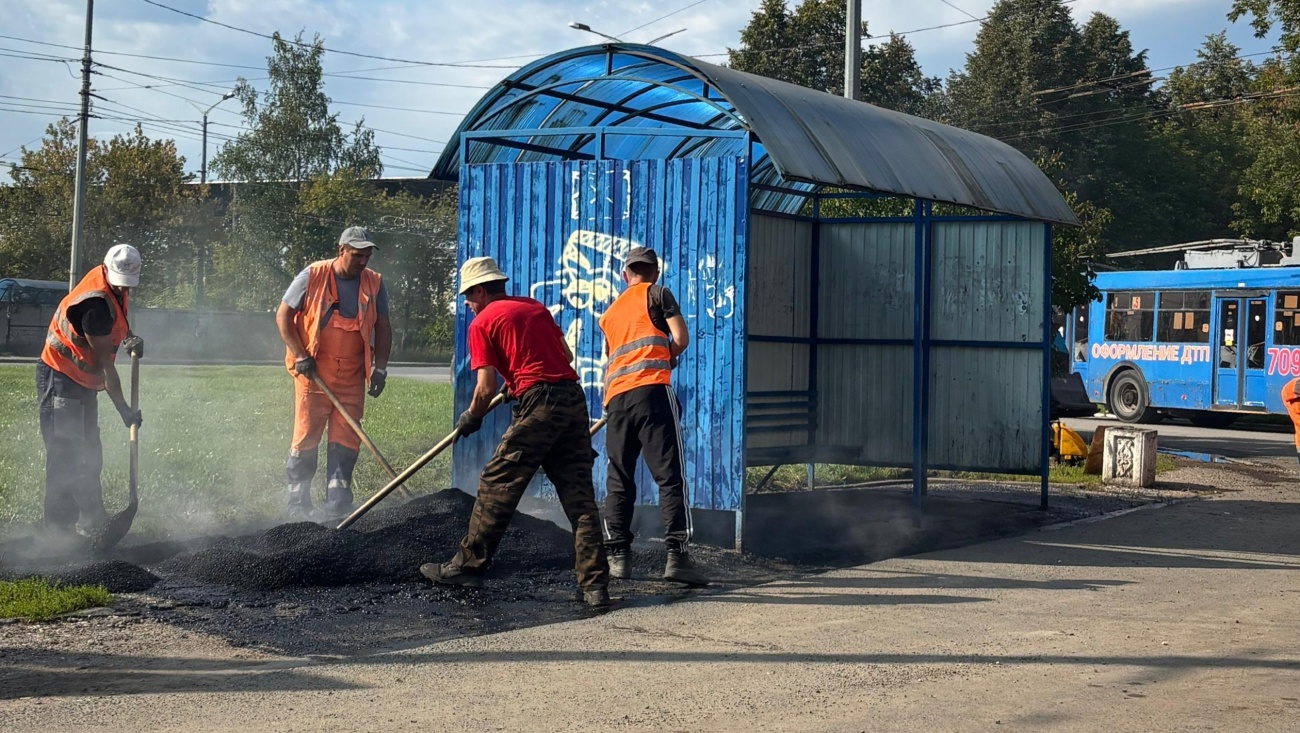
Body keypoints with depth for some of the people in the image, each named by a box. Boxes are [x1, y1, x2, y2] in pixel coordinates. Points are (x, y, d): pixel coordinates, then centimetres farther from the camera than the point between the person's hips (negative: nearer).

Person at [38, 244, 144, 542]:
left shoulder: (115, 287, -2)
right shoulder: (95, 303, -28)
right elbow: (105, 364, -26)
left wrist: (130, 336, 0)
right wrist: (123, 410, -24)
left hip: (84, 382, 10)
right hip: (60, 380, -10)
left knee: (90, 455, 16)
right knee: (65, 455, -12)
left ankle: (92, 520, 27)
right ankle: (60, 528, -10)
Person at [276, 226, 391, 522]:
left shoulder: (375, 283, 5)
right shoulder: (312, 276, -4)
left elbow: (383, 328, 11)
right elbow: (283, 315, -1)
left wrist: (380, 367, 0)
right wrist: (300, 355, -9)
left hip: (352, 376, 3)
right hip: (313, 372, -3)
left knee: (346, 441, 2)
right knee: (306, 437, -1)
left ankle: (337, 504, 8)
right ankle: (297, 503, 7)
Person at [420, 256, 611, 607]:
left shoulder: (482, 322, 3)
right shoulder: (536, 307, 22)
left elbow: (487, 388, -3)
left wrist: (469, 420, 15)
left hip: (538, 406, -6)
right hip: (574, 398, 6)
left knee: (497, 485, 5)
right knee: (579, 496, 5)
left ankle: (468, 566, 13)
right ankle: (595, 585, 2)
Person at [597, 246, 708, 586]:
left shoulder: (609, 313, 26)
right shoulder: (657, 293, 10)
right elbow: (681, 339, 0)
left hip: (616, 398, 5)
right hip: (651, 391, -5)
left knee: (619, 480, 9)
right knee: (670, 475, -8)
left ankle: (618, 555, 7)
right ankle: (677, 554, -16)